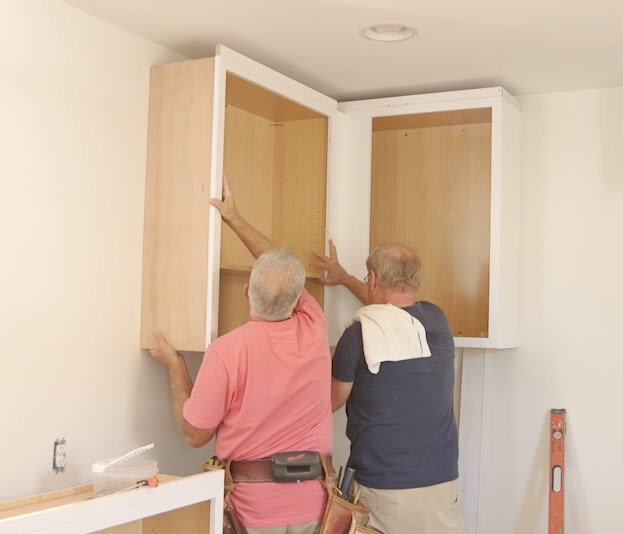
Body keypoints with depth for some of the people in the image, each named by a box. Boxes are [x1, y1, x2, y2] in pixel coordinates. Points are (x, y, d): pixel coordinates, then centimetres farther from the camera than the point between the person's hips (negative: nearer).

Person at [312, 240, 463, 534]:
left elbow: (330, 402, 4)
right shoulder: (437, 320, 2)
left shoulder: (359, 334, -12)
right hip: (442, 485, 4)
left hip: (383, 490, -4)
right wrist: (345, 278, 39)